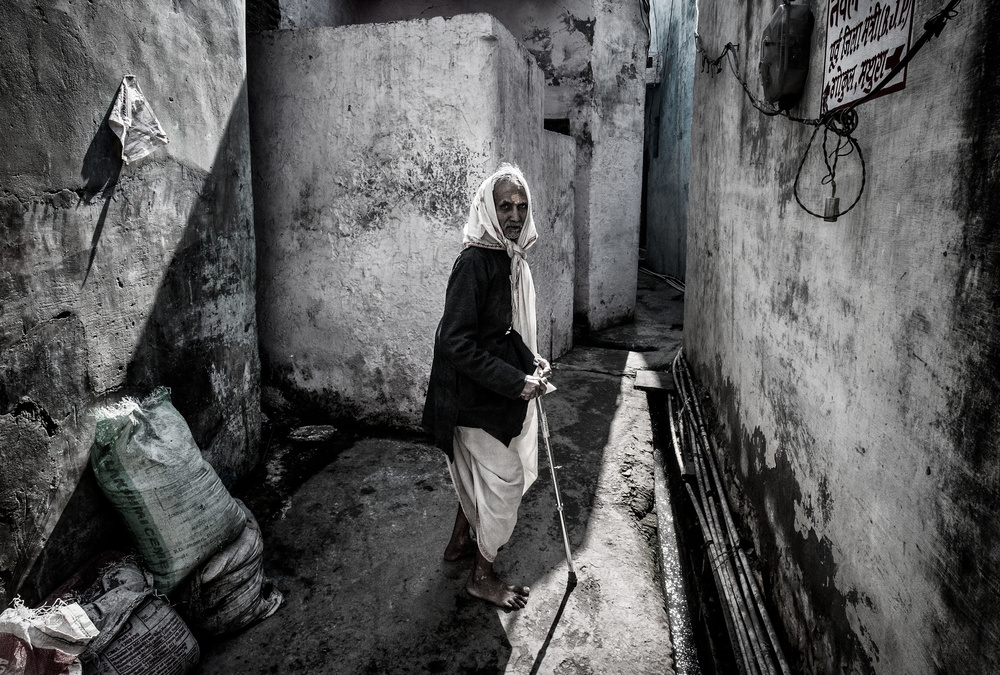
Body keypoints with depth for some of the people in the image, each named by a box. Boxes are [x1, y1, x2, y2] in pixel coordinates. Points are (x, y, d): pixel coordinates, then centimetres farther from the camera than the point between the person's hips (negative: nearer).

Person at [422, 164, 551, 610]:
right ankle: (482, 576, 23)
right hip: (476, 399, -9)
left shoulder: (512, 258, 6)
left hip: (501, 394, 9)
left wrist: (531, 361, 3)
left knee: (480, 474, 23)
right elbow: (456, 343, -26)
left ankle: (460, 541, 46)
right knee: (503, 481, 3)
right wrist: (517, 382, -24)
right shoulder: (475, 262, -22)